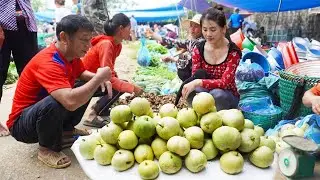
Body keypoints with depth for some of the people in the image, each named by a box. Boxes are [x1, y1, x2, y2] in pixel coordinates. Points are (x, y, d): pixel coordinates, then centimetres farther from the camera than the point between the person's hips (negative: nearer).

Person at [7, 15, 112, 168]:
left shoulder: (71, 54, -6)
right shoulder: (48, 62, -32)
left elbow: (82, 73, 15)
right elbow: (71, 102, -47)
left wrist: (99, 79, -9)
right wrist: (99, 77, -32)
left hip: (44, 113, 8)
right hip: (21, 123, -8)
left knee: (85, 89, 4)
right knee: (54, 103, -38)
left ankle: (66, 130, 14)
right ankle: (47, 149, -9)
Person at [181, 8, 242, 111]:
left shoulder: (233, 52, -15)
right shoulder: (198, 50, -5)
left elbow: (224, 82, -26)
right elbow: (195, 78, -10)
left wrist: (199, 82, -40)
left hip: (227, 96, -2)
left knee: (217, 94, -37)